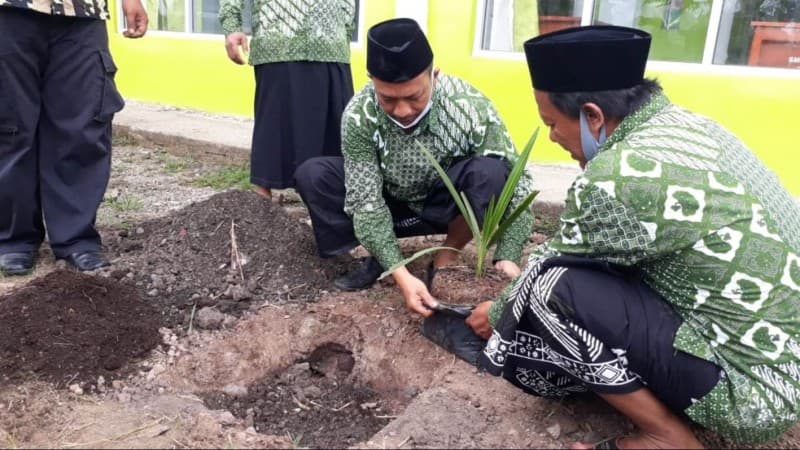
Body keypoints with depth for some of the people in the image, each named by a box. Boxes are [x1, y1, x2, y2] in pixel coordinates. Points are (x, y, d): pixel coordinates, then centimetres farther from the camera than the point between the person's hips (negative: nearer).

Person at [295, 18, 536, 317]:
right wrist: (400, 274, -36)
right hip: (392, 205, 2)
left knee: (489, 173, -32)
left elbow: (517, 185, -23)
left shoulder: (471, 108, -29)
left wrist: (507, 258, -35)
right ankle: (378, 256, -4)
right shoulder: (359, 115, -26)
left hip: (448, 205, -1)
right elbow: (366, 201, -25)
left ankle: (445, 262, -9)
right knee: (311, 175, -20)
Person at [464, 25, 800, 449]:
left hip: (751, 385, -9)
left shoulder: (619, 176, -25)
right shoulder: (687, 126, 2)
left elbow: (551, 271, -8)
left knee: (555, 290, -18)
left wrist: (499, 315, 12)